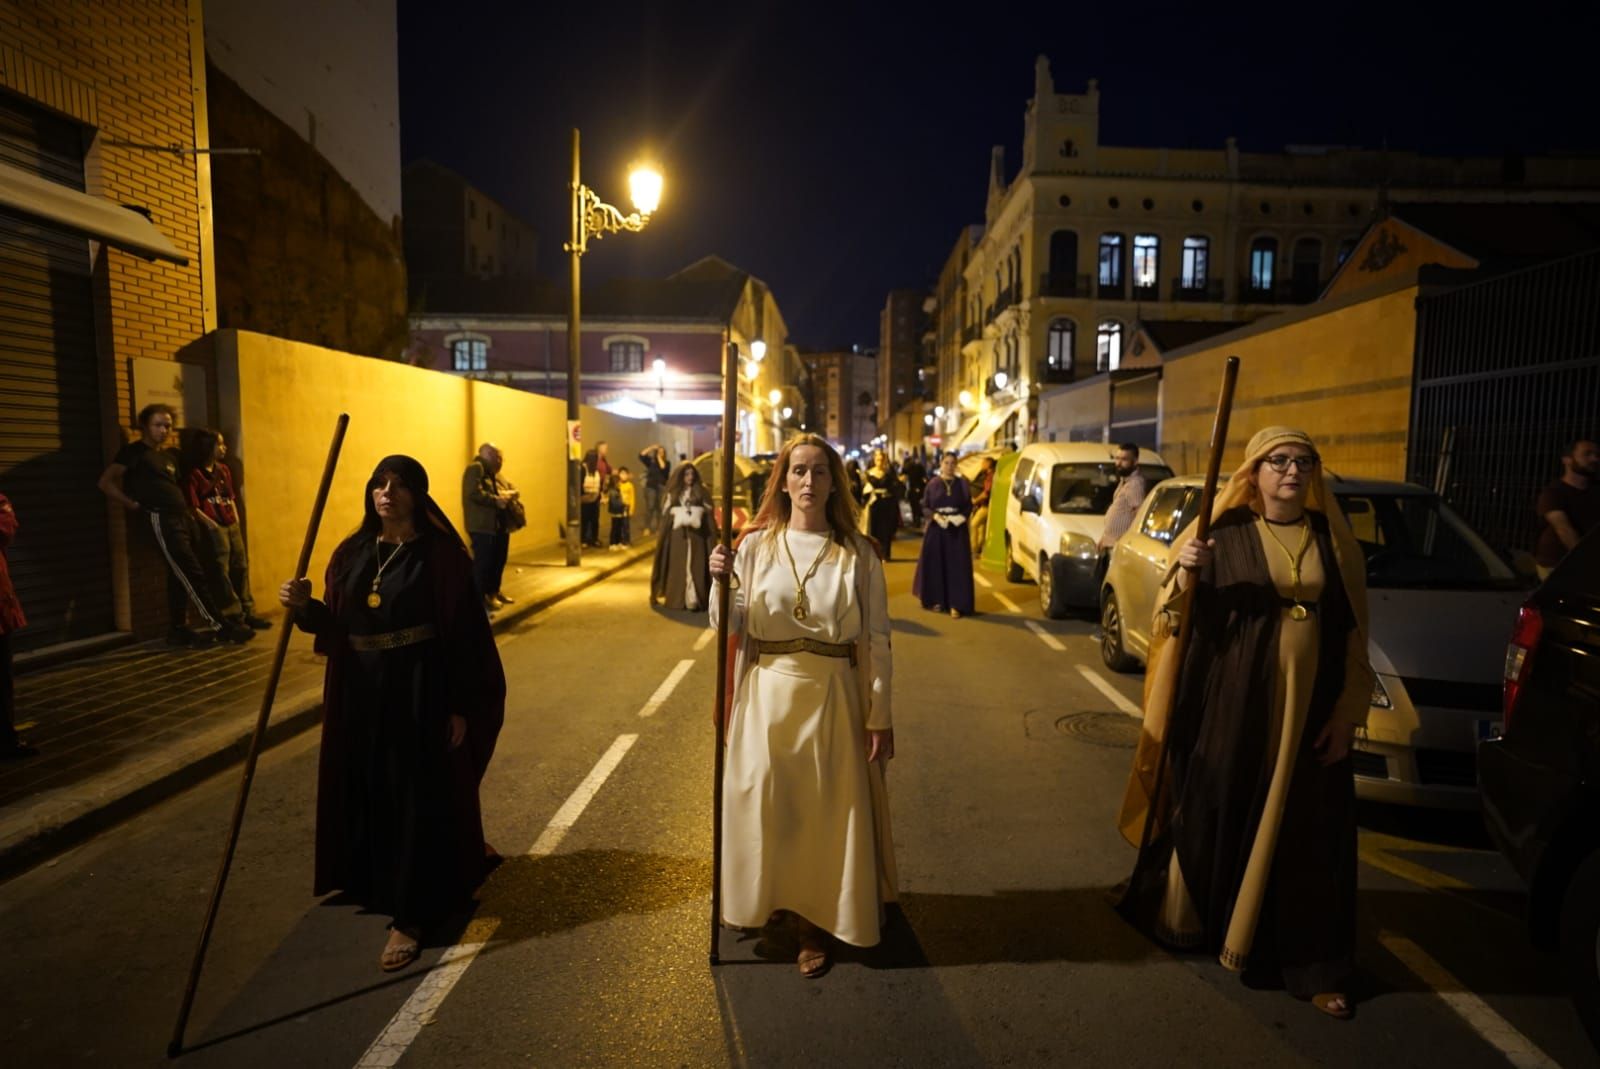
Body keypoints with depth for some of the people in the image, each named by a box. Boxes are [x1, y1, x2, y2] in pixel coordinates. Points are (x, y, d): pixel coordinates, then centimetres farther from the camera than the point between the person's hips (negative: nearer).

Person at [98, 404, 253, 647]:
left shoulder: (170, 455, 22)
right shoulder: (134, 451, 1)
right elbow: (106, 482, -4)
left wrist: (187, 506, 10)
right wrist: (133, 504, -8)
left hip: (183, 517, 8)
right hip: (161, 519, -8)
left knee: (181, 576, 9)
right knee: (192, 575, -9)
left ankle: (177, 630, 16)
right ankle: (221, 626, -9)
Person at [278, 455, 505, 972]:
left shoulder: (441, 554, -10)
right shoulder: (352, 553, 7)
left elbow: (464, 632, -11)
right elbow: (335, 624, 8)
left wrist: (461, 706, -14)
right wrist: (305, 606, -15)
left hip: (422, 689, -6)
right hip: (362, 691, 7)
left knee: (419, 798, 1)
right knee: (369, 792, 18)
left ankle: (411, 917, 14)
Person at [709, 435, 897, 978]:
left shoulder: (857, 554, -2)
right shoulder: (756, 545, 0)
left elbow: (876, 640, -1)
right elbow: (731, 630, 0)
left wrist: (879, 716, -2)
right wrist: (721, 583, -18)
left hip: (833, 698, -1)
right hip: (768, 694, 1)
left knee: (826, 809, 8)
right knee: (767, 805, 11)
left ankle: (815, 922, 29)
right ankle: (772, 901, 36)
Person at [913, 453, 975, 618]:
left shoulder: (962, 484, 5)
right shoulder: (933, 483, 2)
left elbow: (969, 506, 3)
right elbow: (925, 506, 0)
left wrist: (961, 517, -16)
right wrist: (936, 516, -17)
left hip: (957, 529, 0)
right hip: (936, 528, 0)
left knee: (957, 566, -4)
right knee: (935, 564, 2)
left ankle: (956, 604, -3)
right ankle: (937, 600, 15)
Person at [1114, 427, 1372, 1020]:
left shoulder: (1332, 541, 6)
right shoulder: (1224, 532, -4)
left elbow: (1352, 630, 8)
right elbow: (1182, 613, -6)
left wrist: (1347, 710, 3)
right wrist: (1185, 576, -28)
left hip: (1308, 707, 3)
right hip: (1231, 700, -2)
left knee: (1305, 833, 8)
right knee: (1217, 811, 7)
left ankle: (1311, 965, 21)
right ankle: (1193, 919, 29)